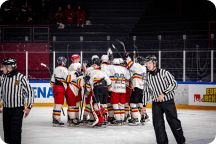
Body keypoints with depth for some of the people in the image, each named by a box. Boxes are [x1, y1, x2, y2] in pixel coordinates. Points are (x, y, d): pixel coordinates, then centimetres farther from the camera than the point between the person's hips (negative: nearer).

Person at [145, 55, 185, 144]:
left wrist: (164, 94, -19)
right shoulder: (147, 77, 4)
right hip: (156, 103, 4)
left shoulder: (164, 73, -10)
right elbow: (147, 91, 14)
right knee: (157, 123, -1)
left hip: (168, 101, -4)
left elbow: (173, 84, -13)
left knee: (173, 121, 0)